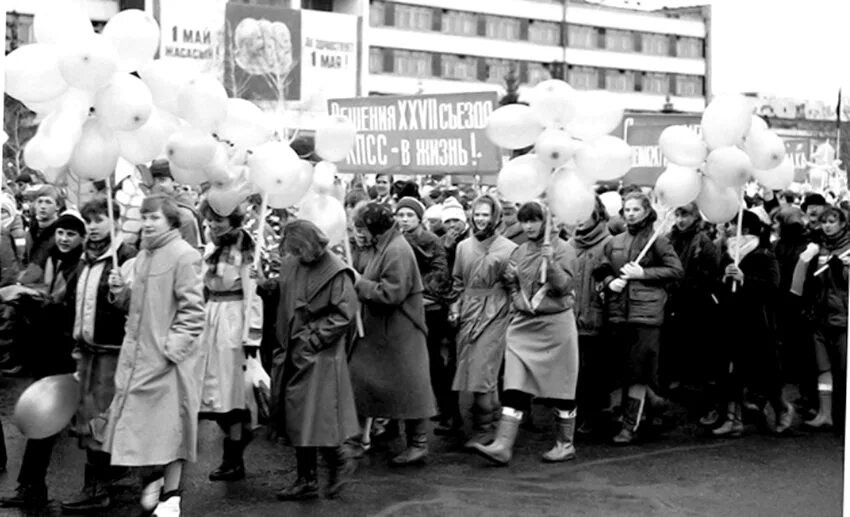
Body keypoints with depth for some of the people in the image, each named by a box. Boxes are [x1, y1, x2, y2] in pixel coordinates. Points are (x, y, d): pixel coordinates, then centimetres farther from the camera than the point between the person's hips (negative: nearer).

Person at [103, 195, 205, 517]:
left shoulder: (184, 256, -11)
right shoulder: (143, 256, 12)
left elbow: (192, 309, -14)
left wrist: (173, 346, -19)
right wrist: (122, 291, 1)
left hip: (169, 358, -7)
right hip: (137, 354, 7)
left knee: (169, 423, 1)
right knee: (137, 420, 9)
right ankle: (153, 476, 29)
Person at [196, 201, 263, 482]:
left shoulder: (244, 248, -10)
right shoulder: (211, 248, 12)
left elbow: (252, 293, -13)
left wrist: (252, 335, -17)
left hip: (233, 321, -7)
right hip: (211, 319, 7)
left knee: (229, 387, -2)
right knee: (214, 386, 8)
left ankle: (233, 460, 7)